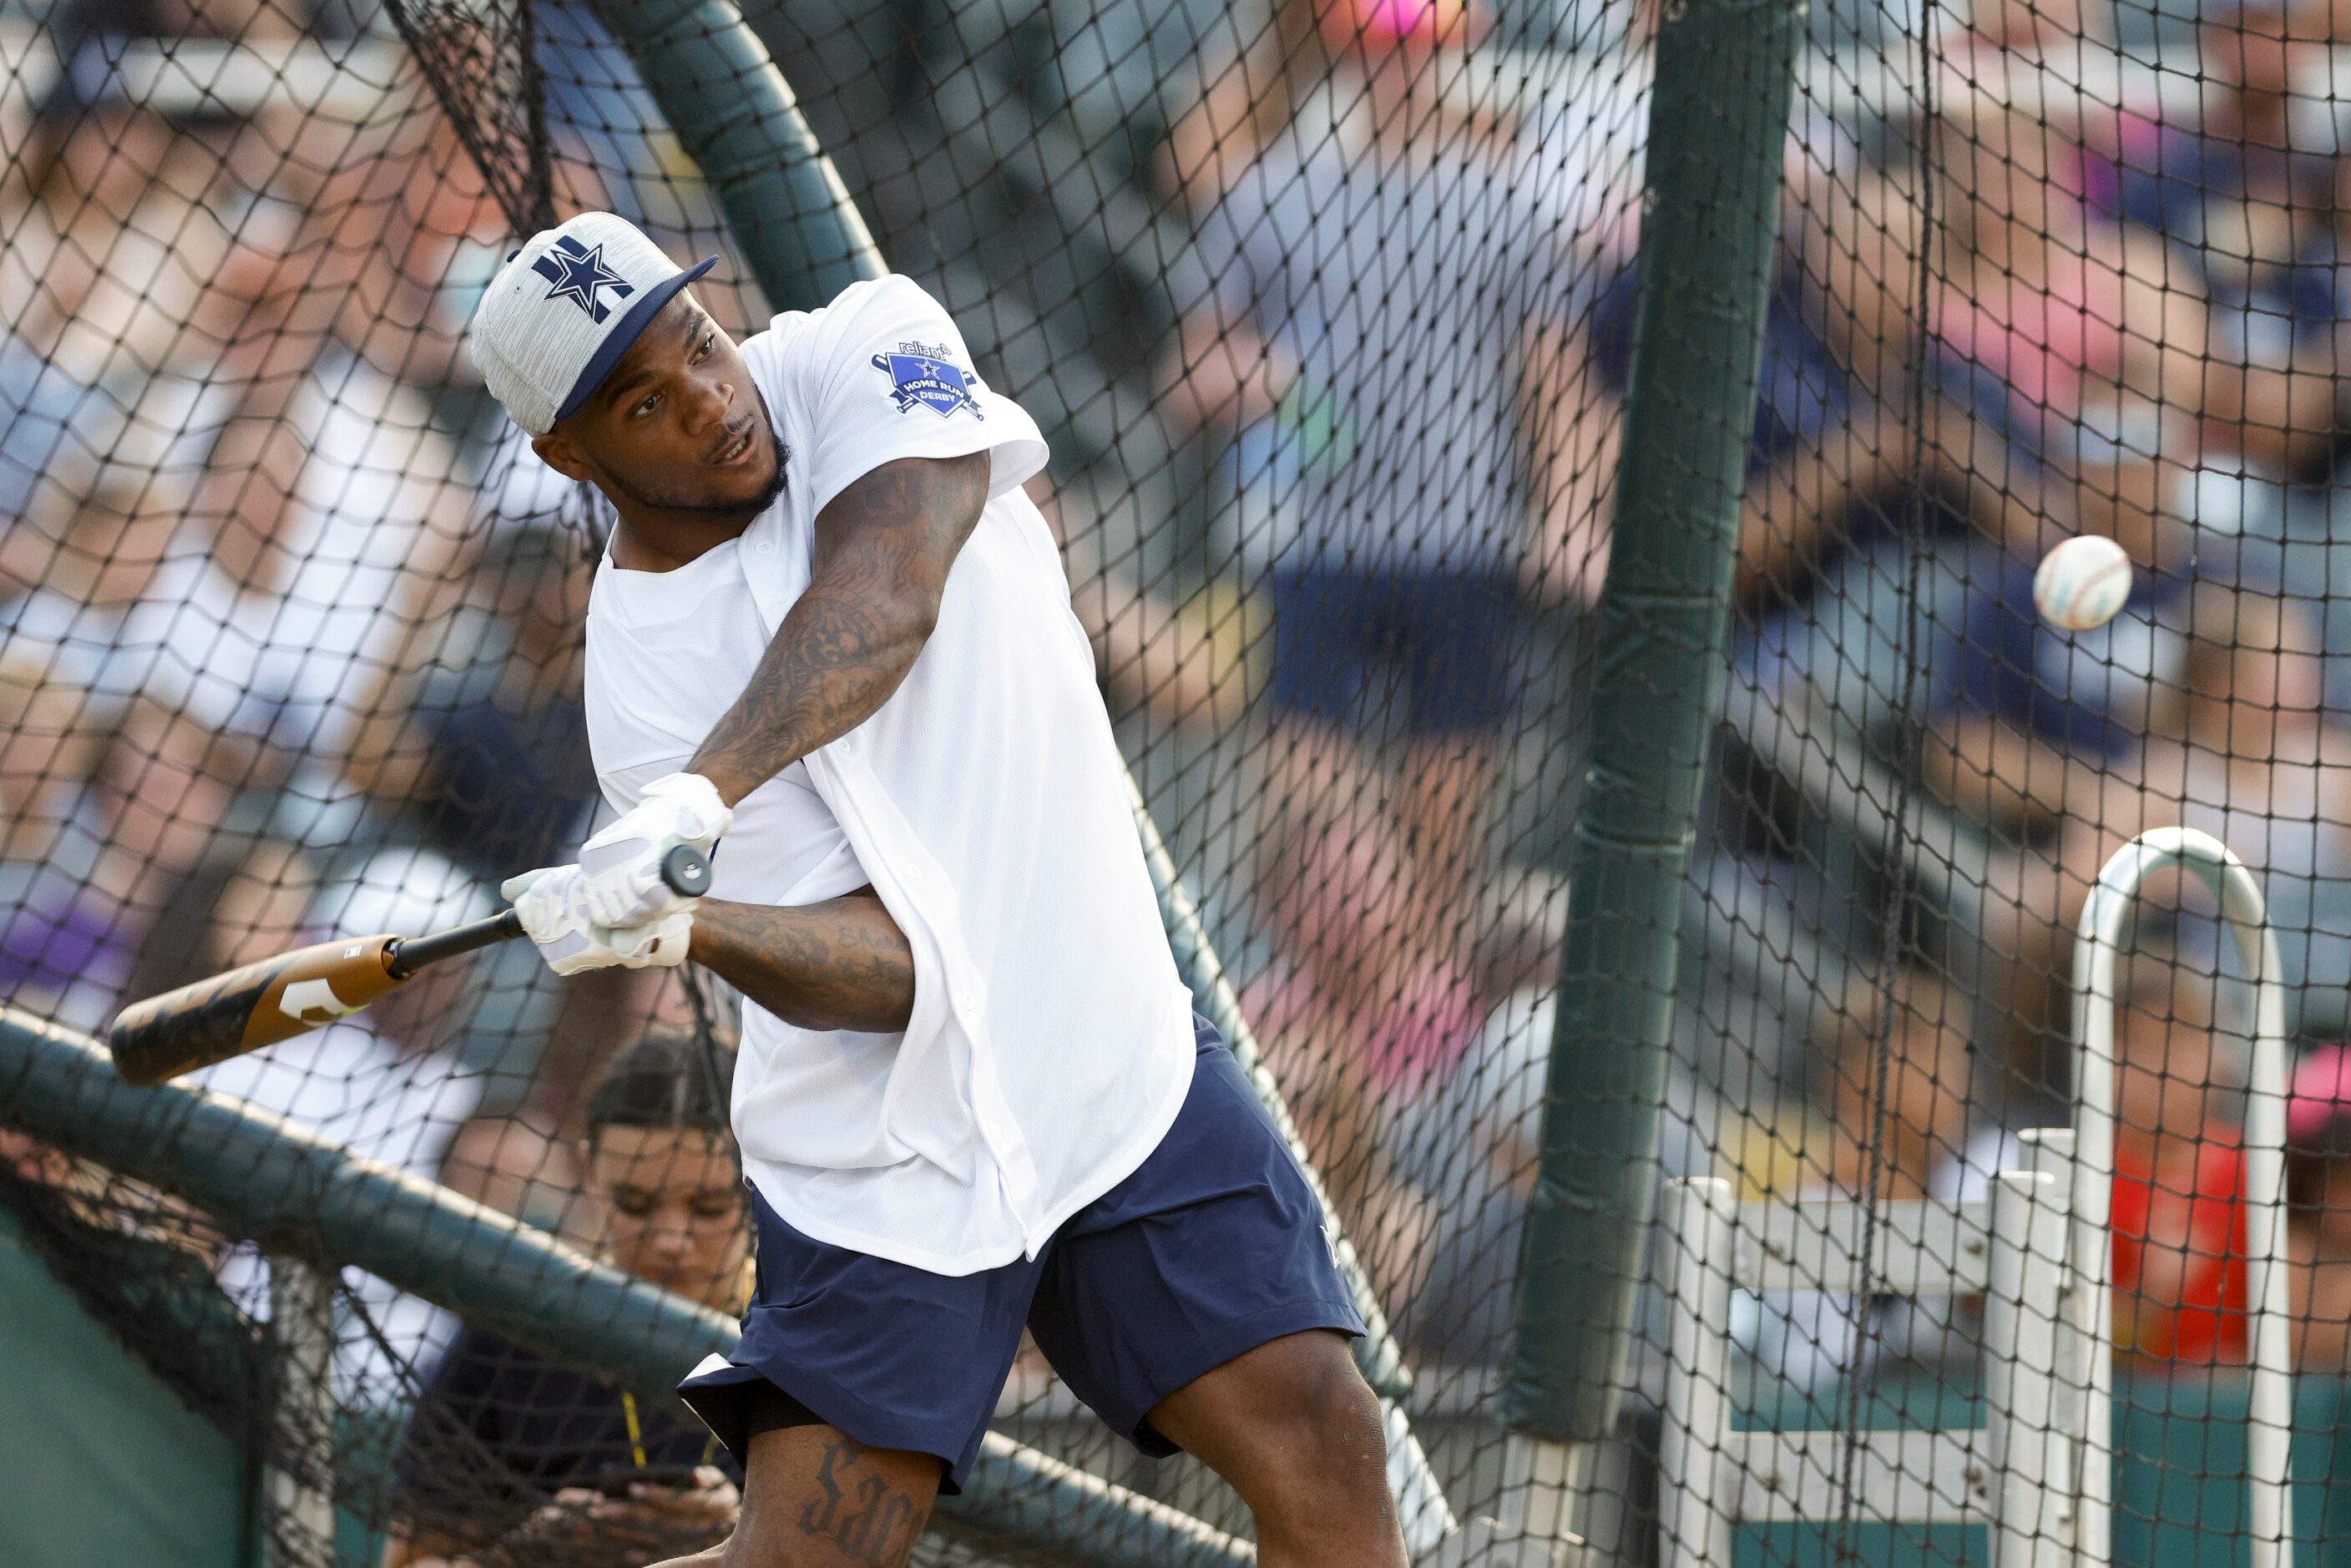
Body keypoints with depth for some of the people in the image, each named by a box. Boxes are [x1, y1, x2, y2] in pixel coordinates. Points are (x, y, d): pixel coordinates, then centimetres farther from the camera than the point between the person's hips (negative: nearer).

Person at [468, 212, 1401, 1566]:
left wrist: (702, 794, -38)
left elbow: (883, 599, -25)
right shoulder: (647, 679, -11)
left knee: (1326, 1452, -8)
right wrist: (683, 928, -40)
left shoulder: (865, 351, -5)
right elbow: (883, 969, -20)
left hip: (1123, 1061, 3)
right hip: (889, 1168, -3)